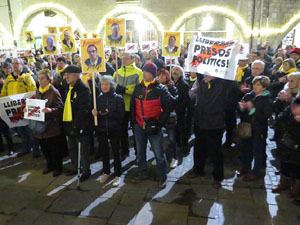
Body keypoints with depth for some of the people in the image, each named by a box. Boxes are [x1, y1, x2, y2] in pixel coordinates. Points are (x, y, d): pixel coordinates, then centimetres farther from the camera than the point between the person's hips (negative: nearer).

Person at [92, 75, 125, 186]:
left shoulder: (118, 98, -6)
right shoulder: (98, 98, 4)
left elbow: (121, 115, -9)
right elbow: (95, 112, 9)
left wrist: (109, 113, -23)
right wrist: (94, 112, -14)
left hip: (114, 130, -3)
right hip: (101, 130, 3)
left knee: (116, 152, 5)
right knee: (104, 152, 14)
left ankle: (117, 175, 19)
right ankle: (106, 173, 32)